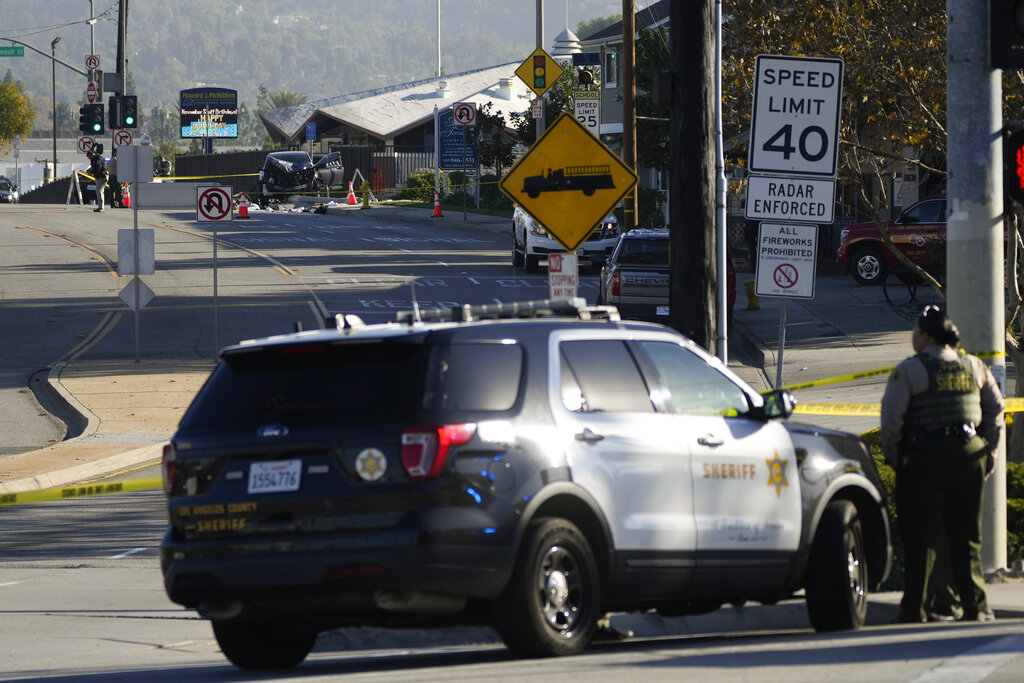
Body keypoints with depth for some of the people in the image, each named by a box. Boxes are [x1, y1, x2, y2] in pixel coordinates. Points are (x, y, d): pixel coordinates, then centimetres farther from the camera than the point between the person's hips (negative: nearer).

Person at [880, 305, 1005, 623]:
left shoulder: (908, 370, -8)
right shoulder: (974, 367, 9)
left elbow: (891, 417, -12)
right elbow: (995, 408, 15)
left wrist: (893, 455, -1)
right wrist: (990, 447, 21)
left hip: (924, 455, -4)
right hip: (969, 453, 4)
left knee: (921, 537, 0)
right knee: (966, 536, 10)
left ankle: (915, 610, 0)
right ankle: (974, 606, 8)